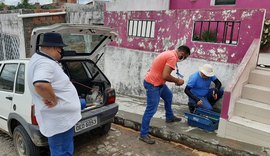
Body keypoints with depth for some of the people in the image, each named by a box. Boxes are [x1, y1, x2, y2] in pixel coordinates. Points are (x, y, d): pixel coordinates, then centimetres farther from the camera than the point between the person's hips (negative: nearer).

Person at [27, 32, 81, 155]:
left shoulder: (40, 58, 10)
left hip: (60, 117, 11)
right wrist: (53, 99, -29)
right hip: (59, 119, -11)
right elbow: (41, 85, -45)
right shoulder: (45, 64, -25)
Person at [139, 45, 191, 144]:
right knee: (151, 110, -7)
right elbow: (165, 76, -26)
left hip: (158, 82, 11)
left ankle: (169, 117, 48)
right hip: (152, 84, -11)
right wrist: (177, 80, -11)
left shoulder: (170, 53, 12)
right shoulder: (173, 57, -20)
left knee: (168, 96, 29)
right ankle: (143, 134, 2)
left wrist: (175, 80, 12)